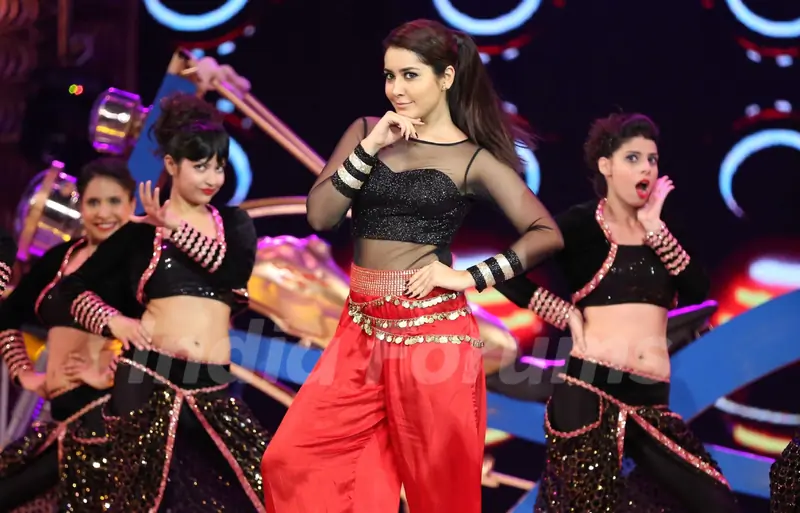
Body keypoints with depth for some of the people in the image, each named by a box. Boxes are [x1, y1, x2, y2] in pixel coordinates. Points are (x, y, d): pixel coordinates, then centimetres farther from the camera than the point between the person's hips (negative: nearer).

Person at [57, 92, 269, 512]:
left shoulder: (234, 222, 13)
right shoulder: (141, 232, 7)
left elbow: (237, 270, -8)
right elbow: (74, 287, 11)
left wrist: (177, 229, -6)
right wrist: (113, 321, -5)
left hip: (211, 387, 2)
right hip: (148, 378, -2)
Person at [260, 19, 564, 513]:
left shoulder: (474, 159, -1)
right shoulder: (366, 132, 8)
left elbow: (547, 233, -4)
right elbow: (320, 216, -1)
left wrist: (468, 277, -11)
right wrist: (370, 147, -9)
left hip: (433, 332, -4)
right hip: (362, 331, 4)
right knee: (291, 463, -2)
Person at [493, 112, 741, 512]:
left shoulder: (662, 227, 14)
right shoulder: (582, 224, -1)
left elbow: (697, 292, -2)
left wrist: (653, 227, -5)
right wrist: (568, 315, -7)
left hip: (650, 398, 5)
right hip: (589, 392, -5)